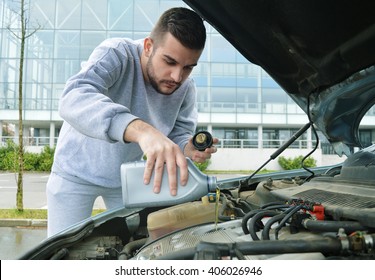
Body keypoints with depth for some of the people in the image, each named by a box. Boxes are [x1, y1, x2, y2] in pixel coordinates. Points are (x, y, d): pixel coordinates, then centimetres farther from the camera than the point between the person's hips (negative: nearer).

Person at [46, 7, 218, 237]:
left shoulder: (186, 89, -14)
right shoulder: (115, 54, -29)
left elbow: (179, 134, -5)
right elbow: (74, 99, -46)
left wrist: (189, 148, -30)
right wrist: (141, 129, -62)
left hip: (127, 178, 4)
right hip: (77, 173, -3)